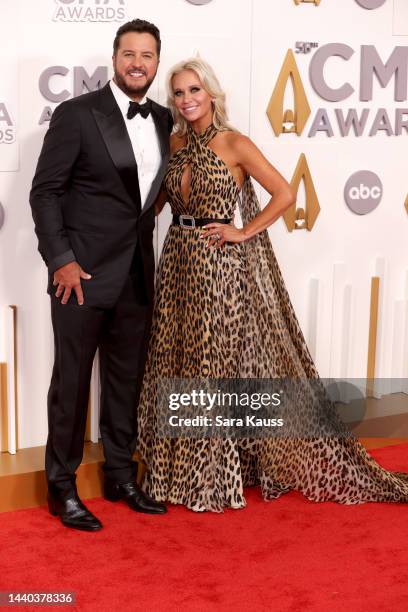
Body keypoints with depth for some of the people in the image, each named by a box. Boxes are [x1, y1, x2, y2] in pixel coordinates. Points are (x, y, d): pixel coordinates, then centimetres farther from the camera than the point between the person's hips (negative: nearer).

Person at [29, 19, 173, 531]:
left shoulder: (164, 120, 9)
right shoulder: (77, 114, -7)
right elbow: (45, 191, -8)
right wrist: (61, 260, -14)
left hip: (137, 274, 6)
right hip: (83, 272, -5)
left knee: (126, 379, 14)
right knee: (72, 380, 4)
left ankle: (120, 476, 28)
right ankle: (61, 486, 17)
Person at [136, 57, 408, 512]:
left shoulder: (234, 145, -7)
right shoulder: (173, 144, 8)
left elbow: (284, 194, -10)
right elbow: (158, 198, 19)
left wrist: (244, 233, -12)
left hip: (221, 267, -5)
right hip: (179, 265, 6)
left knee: (224, 363, 2)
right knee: (178, 366, 9)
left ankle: (216, 473, 16)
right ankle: (184, 469, 23)